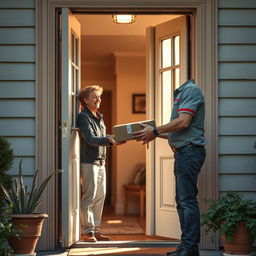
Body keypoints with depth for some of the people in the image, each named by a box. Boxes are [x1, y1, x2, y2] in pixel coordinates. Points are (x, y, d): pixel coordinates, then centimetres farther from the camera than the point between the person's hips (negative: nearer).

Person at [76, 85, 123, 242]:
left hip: (100, 162, 9)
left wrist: (114, 139, 4)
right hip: (89, 161, -9)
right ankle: (88, 231, -1)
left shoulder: (99, 117, 18)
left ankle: (96, 230, 16)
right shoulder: (83, 117, -9)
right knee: (89, 197, -6)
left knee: (100, 196, 9)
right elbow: (90, 139, -19)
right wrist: (109, 140, -30)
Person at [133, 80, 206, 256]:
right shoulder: (181, 92, 22)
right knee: (182, 200, 11)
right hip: (182, 152, 11)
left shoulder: (191, 90, -9)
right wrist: (157, 135, 18)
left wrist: (155, 131, -11)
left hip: (189, 150, -11)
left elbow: (184, 122, -19)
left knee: (187, 199, -11)